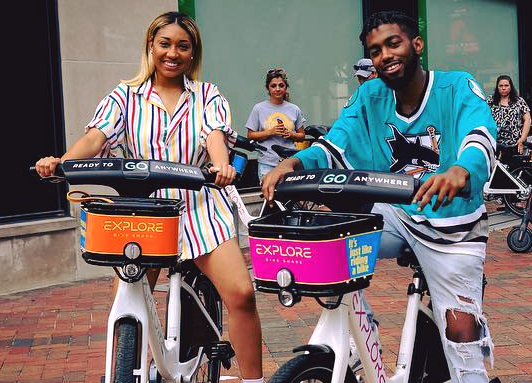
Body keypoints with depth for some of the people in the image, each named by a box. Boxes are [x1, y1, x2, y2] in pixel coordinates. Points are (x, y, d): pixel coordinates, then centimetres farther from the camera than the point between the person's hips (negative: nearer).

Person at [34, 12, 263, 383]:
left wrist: (220, 164, -32)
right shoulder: (126, 96, 9)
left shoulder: (207, 95, 10)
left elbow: (215, 135, -8)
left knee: (242, 293, -15)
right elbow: (96, 137, -5)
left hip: (200, 209, -1)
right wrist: (60, 161, -26)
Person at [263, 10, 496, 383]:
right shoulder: (370, 97, -2)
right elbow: (333, 147, -10)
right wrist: (292, 163, -32)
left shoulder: (458, 88, -14)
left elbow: (481, 140, -32)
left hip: (450, 224, -3)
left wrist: (459, 171, -55)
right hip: (394, 212, 3)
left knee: (462, 329, -8)